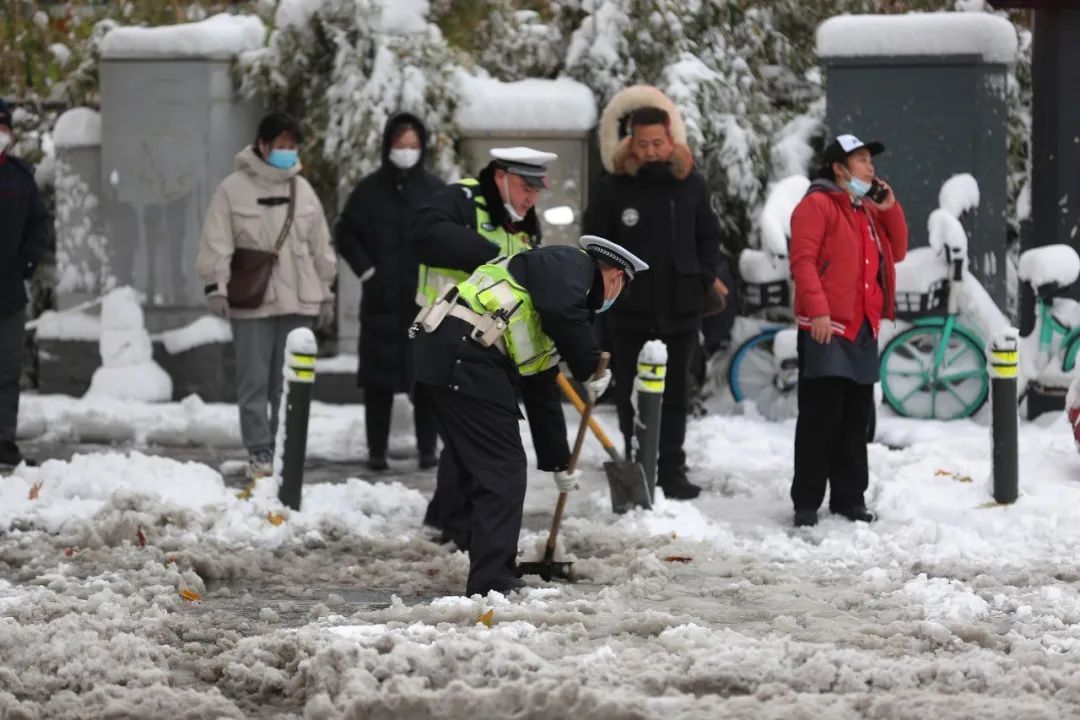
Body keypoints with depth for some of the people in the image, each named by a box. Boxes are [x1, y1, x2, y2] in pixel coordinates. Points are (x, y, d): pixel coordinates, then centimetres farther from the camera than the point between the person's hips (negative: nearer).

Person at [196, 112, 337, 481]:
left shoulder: (302, 190, 11)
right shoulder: (233, 189, -2)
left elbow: (321, 246, 17)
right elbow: (217, 243, -4)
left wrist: (326, 292, 17)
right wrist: (216, 286, -11)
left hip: (297, 299, 4)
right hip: (252, 301, -4)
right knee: (254, 380, -2)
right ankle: (259, 453, 3)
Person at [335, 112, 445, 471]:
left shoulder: (435, 190, 4)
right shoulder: (370, 190, 3)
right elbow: (346, 234, 8)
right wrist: (366, 270, -2)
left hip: (426, 298, 0)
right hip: (381, 300, 0)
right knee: (379, 378, 1)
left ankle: (428, 449, 7)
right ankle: (376, 450, 6)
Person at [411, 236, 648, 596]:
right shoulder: (570, 263, 4)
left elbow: (543, 393, 37)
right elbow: (560, 309, -22)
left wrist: (559, 464, 42)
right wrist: (591, 366, -7)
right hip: (464, 354, -10)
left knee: (481, 471, 18)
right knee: (503, 470, -6)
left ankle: (491, 579, 25)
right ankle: (491, 585, -7)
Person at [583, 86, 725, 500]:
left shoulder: (691, 185, 3)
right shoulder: (612, 188, -5)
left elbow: (709, 238, 14)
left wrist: (703, 280, 2)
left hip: (680, 309, 2)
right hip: (628, 311, -2)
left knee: (675, 394, 8)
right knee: (631, 396, 4)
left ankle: (671, 471, 15)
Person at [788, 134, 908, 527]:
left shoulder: (868, 210, 20)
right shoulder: (817, 205, -6)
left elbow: (897, 252, 20)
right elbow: (803, 259, -14)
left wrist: (890, 209, 6)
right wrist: (817, 311, -23)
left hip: (863, 330, 8)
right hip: (826, 330, -8)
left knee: (856, 419, 10)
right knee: (821, 417, -8)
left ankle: (849, 496, 16)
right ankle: (807, 501, -4)